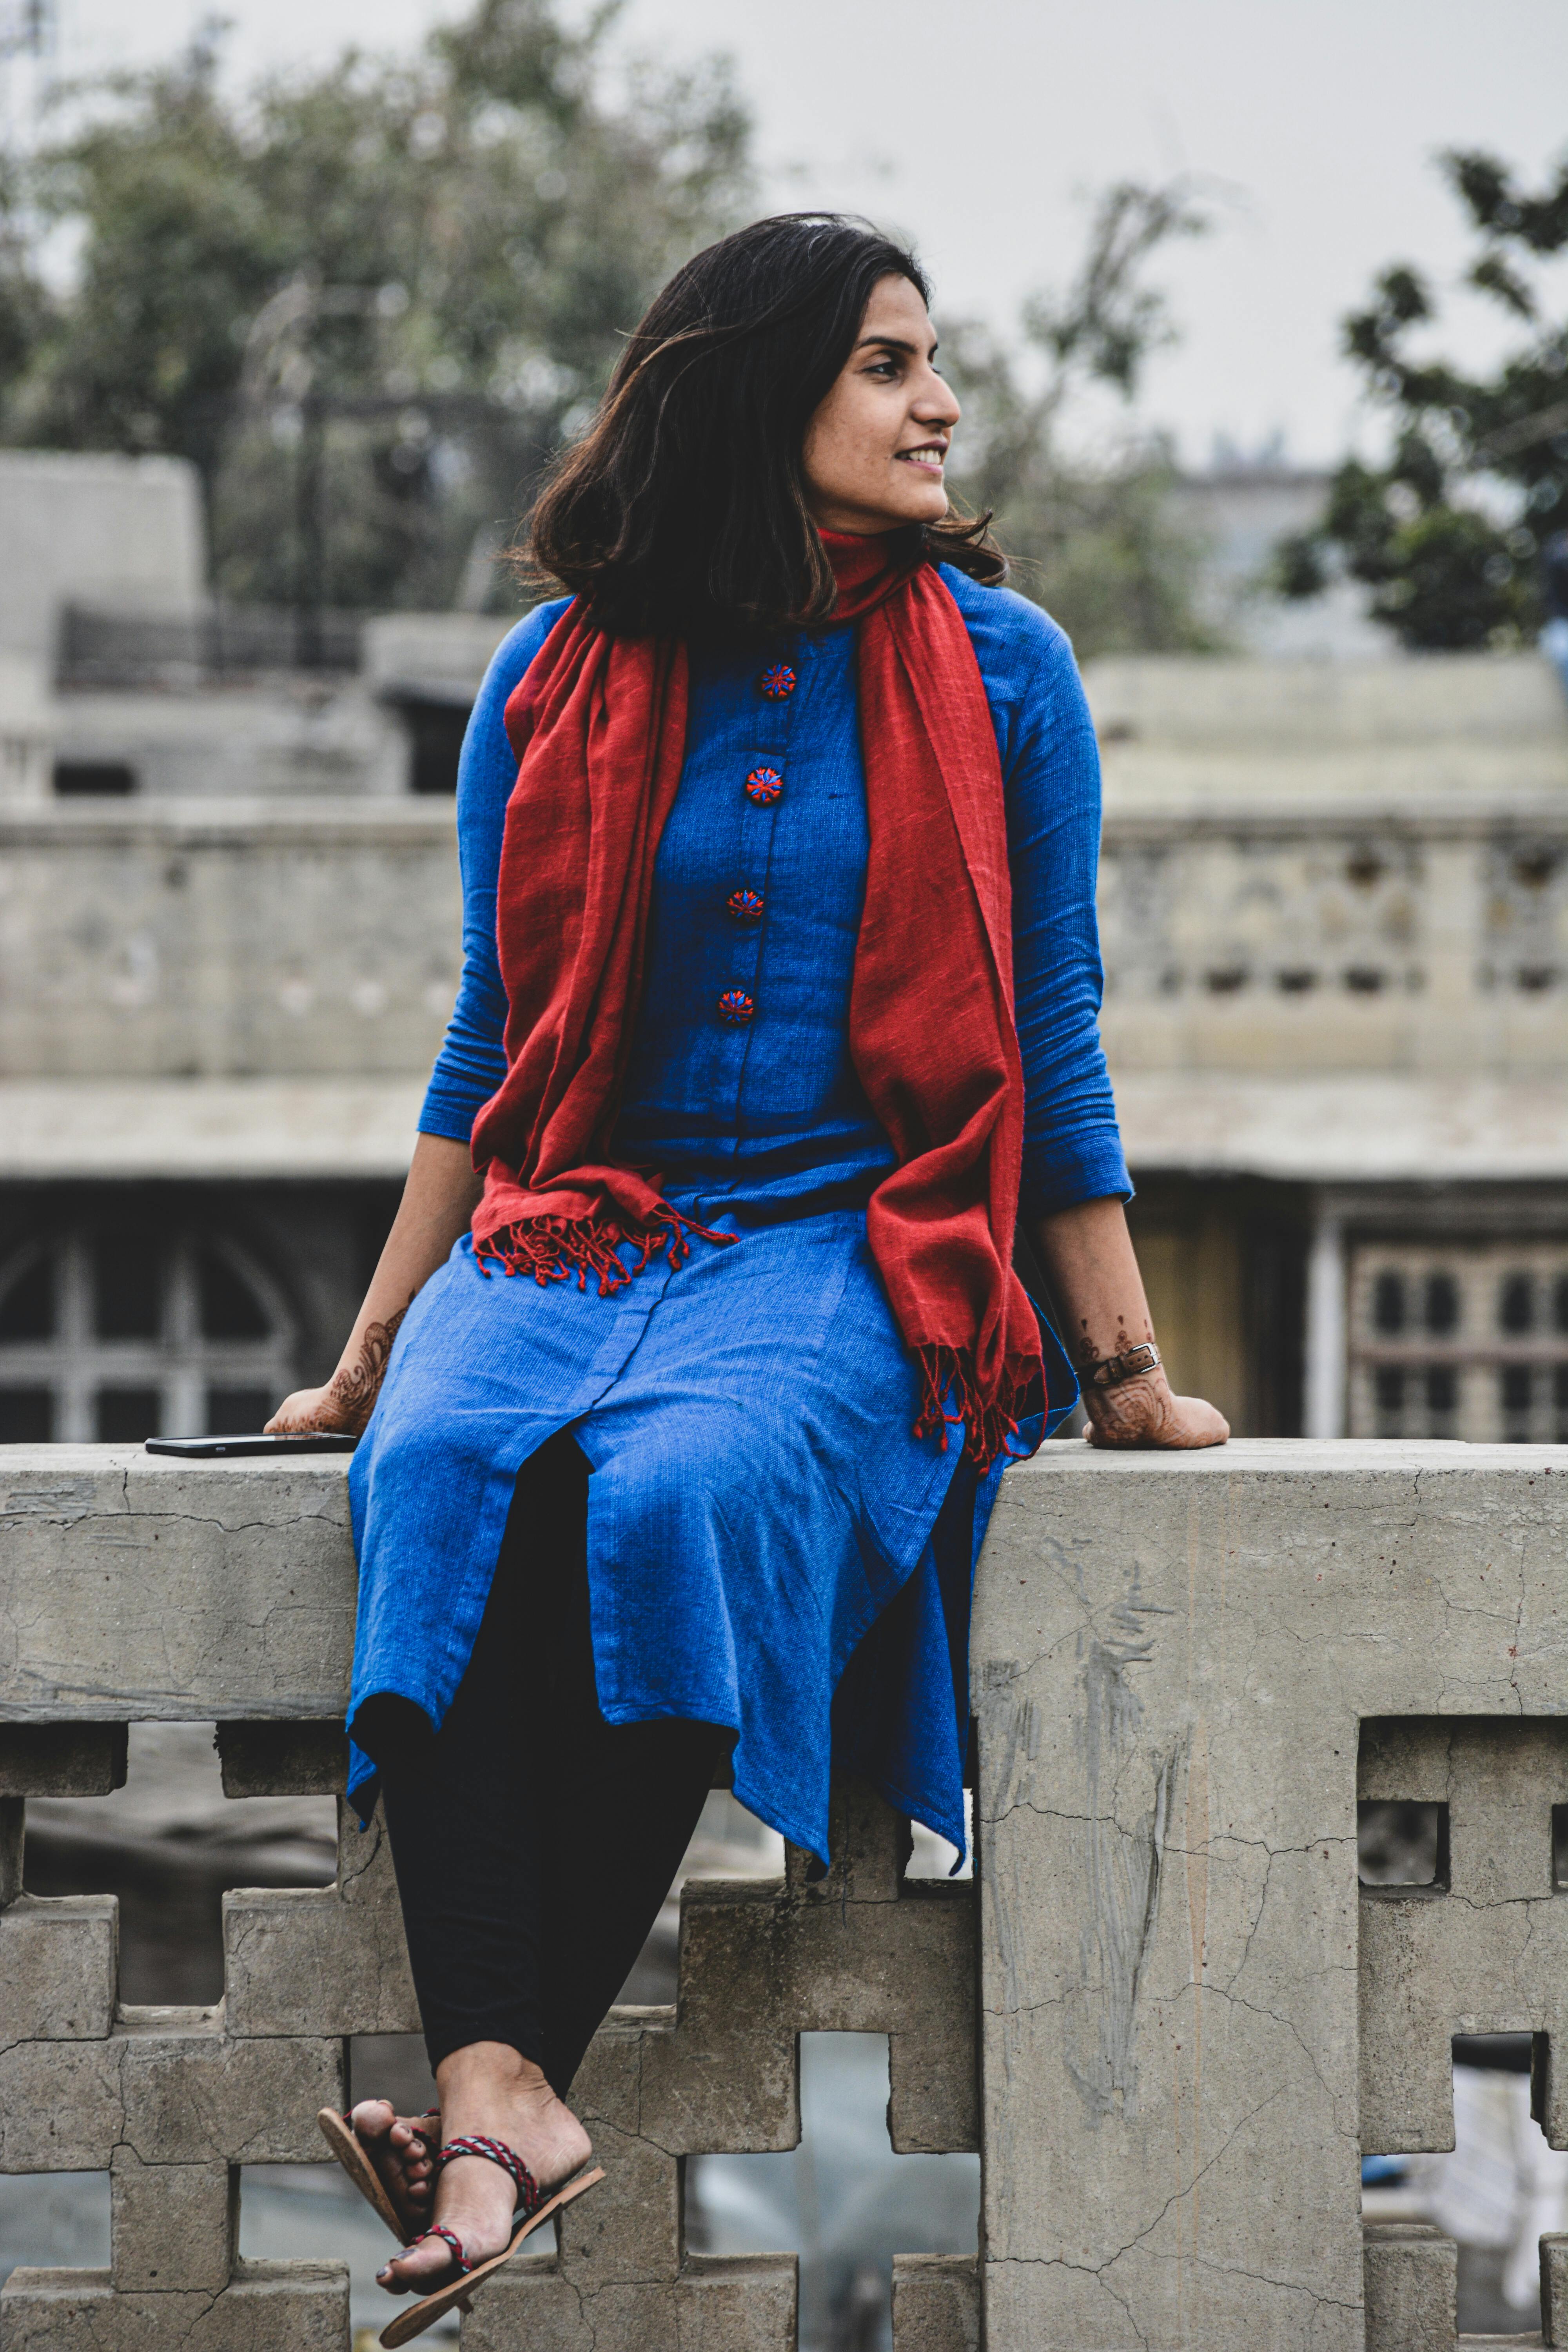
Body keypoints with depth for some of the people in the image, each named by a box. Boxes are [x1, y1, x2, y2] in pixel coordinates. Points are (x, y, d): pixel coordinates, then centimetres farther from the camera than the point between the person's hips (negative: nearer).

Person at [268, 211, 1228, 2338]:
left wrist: (1126, 1369, 7)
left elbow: (1053, 1042, 8)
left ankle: (514, 2076, -36)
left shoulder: (998, 669, 6)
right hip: (576, 1229, 2)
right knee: (444, 1469, -32)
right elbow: (493, 1043, 15)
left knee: (682, 1489, -35)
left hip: (863, 1246, -2)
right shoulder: (558, 683, 10)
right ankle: (503, 2094, -44)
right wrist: (373, 1343, 11)